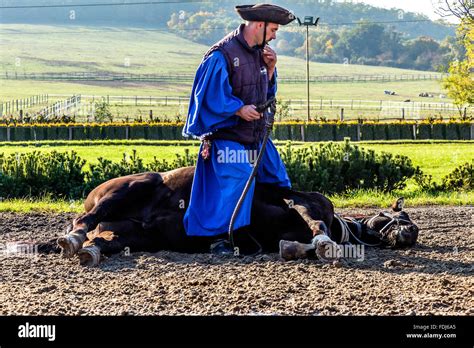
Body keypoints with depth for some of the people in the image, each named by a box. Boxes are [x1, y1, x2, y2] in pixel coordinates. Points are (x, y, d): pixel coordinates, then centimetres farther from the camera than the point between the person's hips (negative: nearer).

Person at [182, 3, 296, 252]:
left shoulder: (258, 54, 11)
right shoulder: (222, 55, -16)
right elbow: (210, 95, -18)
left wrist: (270, 69, 2)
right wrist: (239, 109, -25)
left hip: (257, 139, 9)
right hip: (228, 138, -9)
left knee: (279, 183, 12)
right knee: (236, 184, -17)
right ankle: (222, 238, -7)